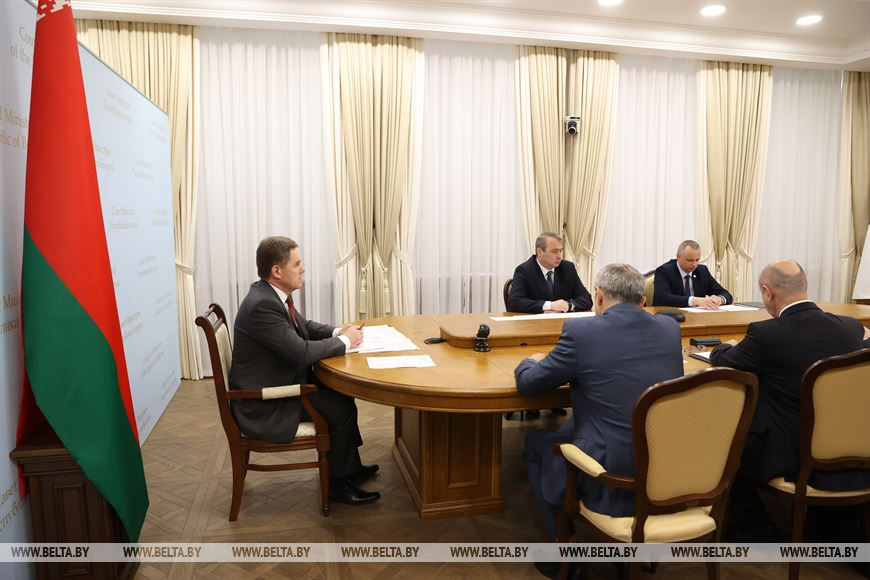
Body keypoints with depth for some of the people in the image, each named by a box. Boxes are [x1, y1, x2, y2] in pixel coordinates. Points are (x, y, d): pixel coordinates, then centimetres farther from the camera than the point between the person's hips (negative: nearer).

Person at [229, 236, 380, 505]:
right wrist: (345, 341, -14)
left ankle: (349, 465, 24)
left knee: (341, 391, 11)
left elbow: (304, 326, 16)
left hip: (279, 382, 10)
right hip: (263, 403, -10)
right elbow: (302, 351, -29)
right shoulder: (262, 304, -29)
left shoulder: (273, 293, 1)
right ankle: (337, 483, 8)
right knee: (341, 408, -11)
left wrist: (338, 331, -1)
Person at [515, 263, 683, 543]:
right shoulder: (670, 327, 3)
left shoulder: (581, 331, -13)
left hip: (611, 482, -5)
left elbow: (527, 383, -1)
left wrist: (532, 362, 21)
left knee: (536, 441, 20)